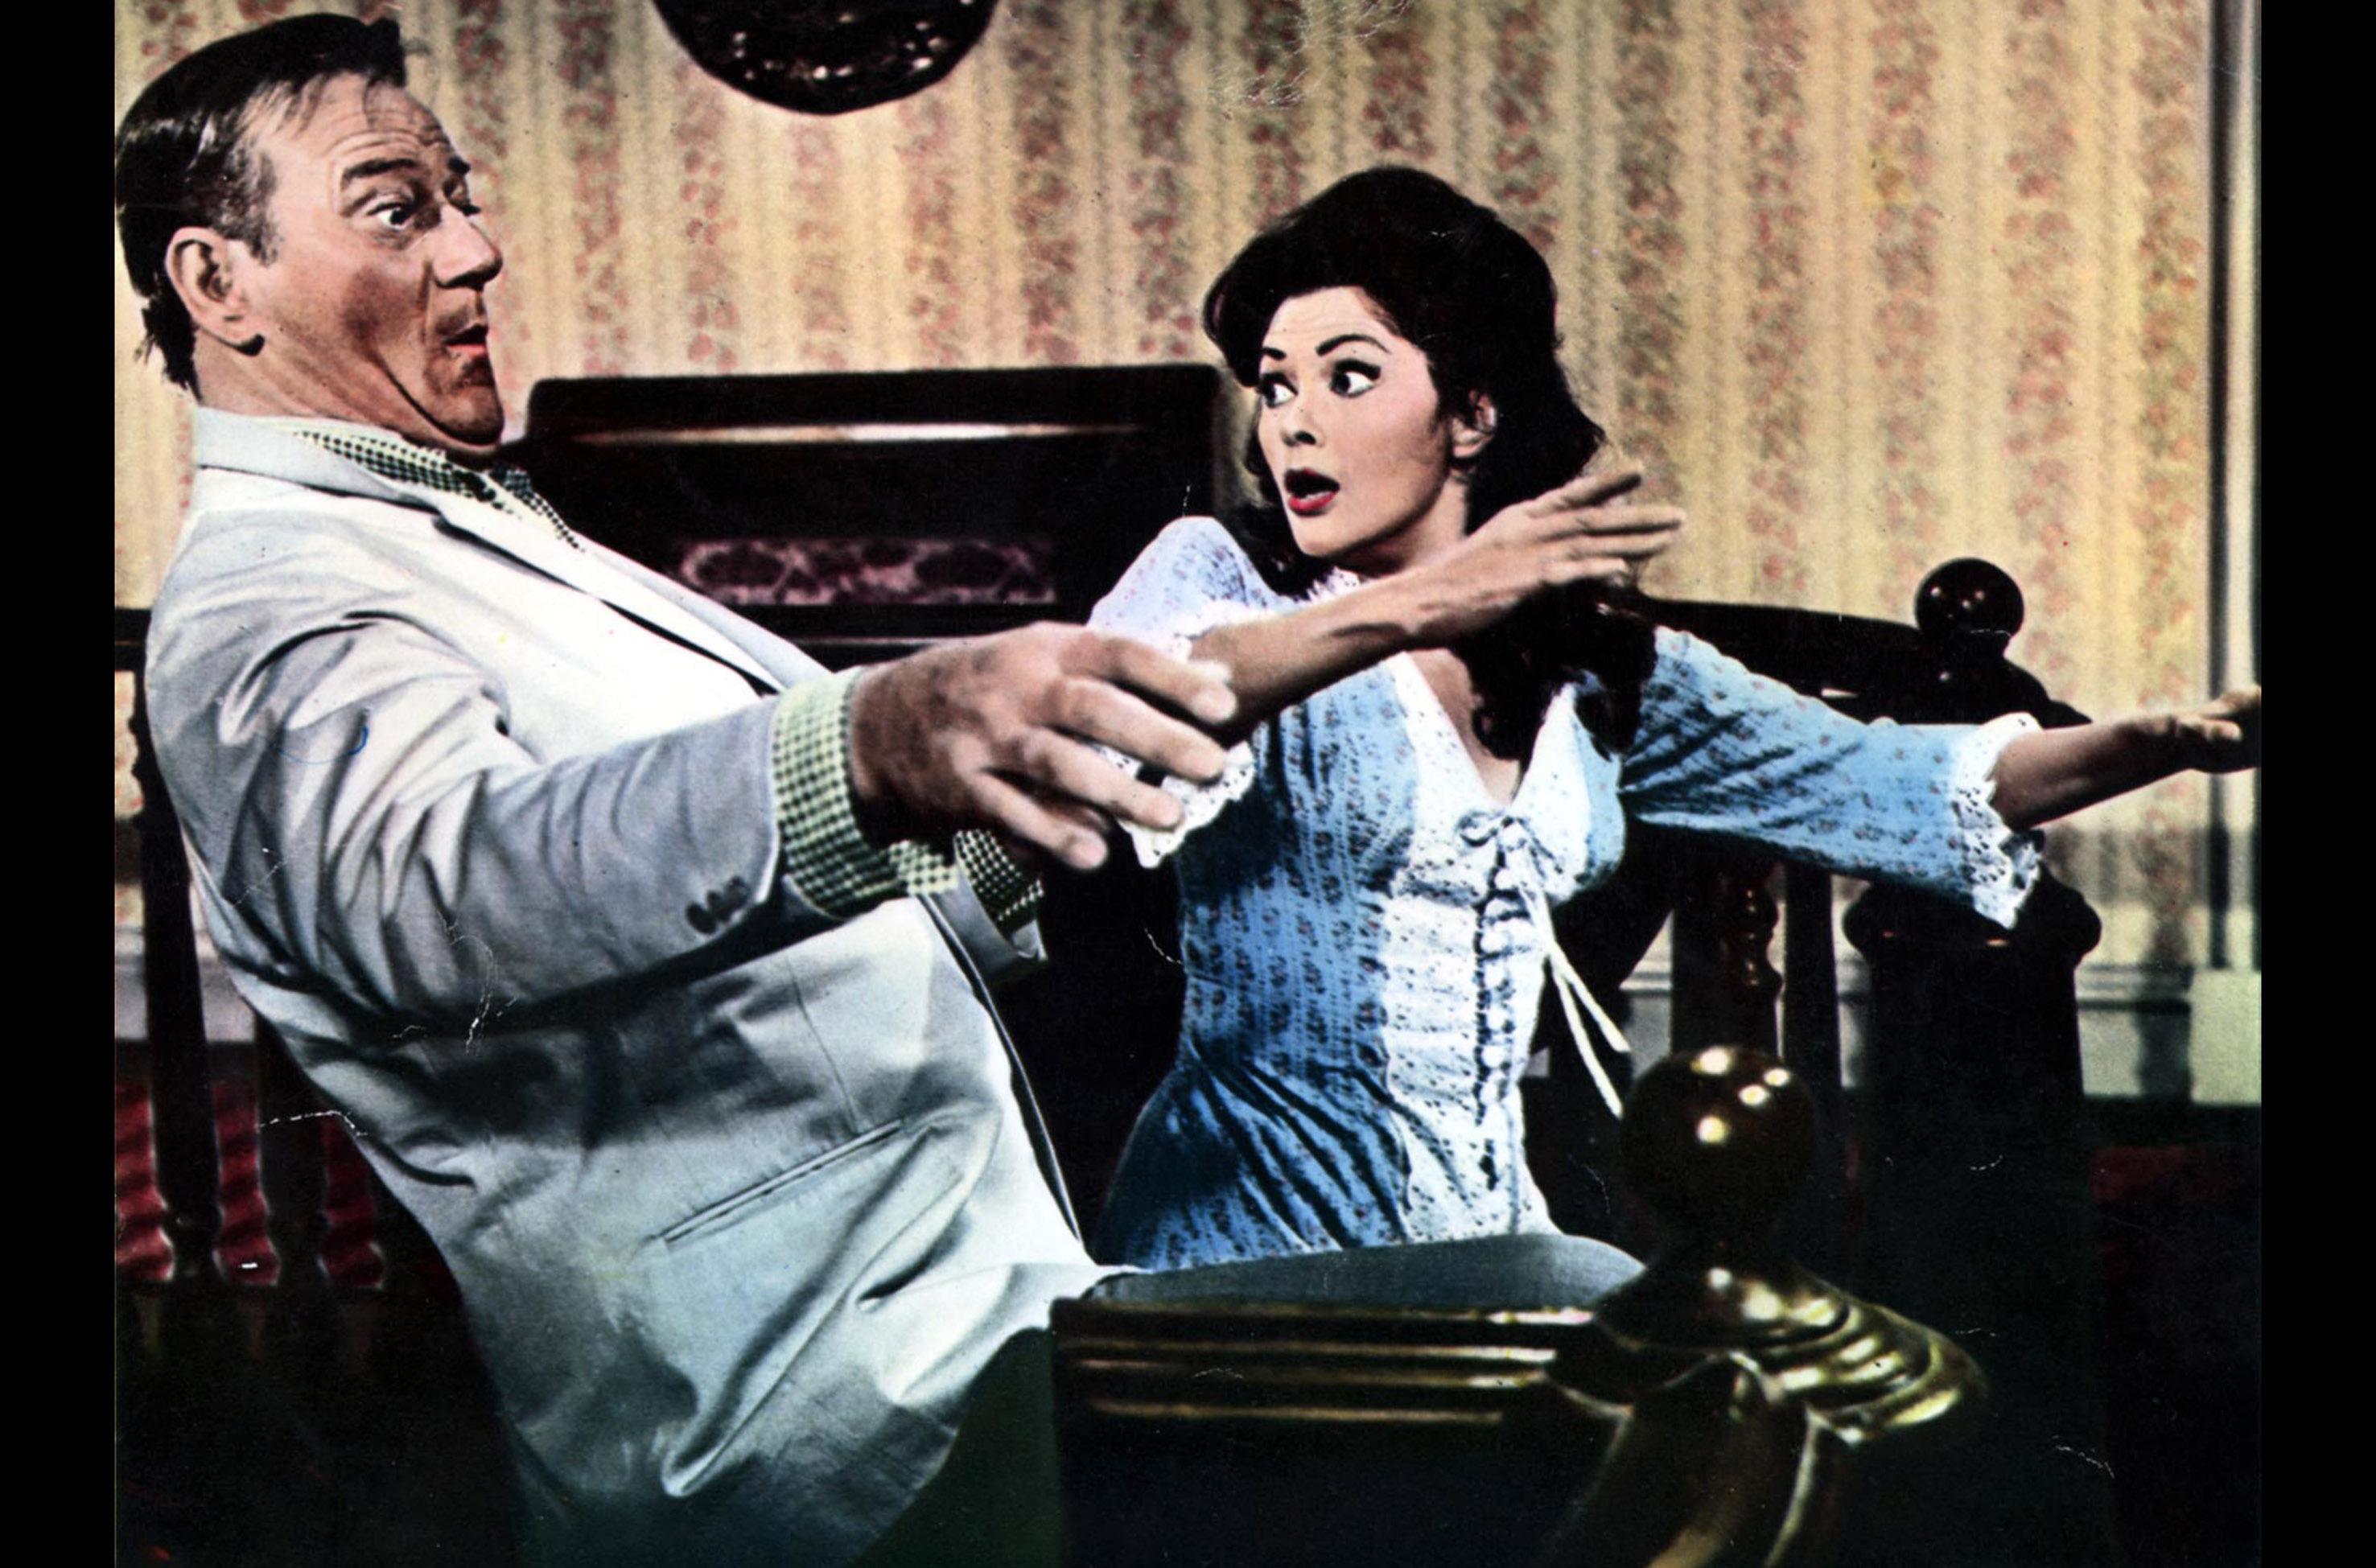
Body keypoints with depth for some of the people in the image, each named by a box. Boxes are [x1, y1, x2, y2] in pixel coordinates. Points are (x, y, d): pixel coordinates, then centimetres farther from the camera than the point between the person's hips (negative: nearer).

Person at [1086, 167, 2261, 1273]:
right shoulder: (1216, 573, -4)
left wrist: (2167, 742, -1)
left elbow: (1877, 780, 12)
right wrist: (1413, 608, -39)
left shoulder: (1588, 666, 9)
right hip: (1250, 1232, -4)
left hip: (1495, 1230, 4)